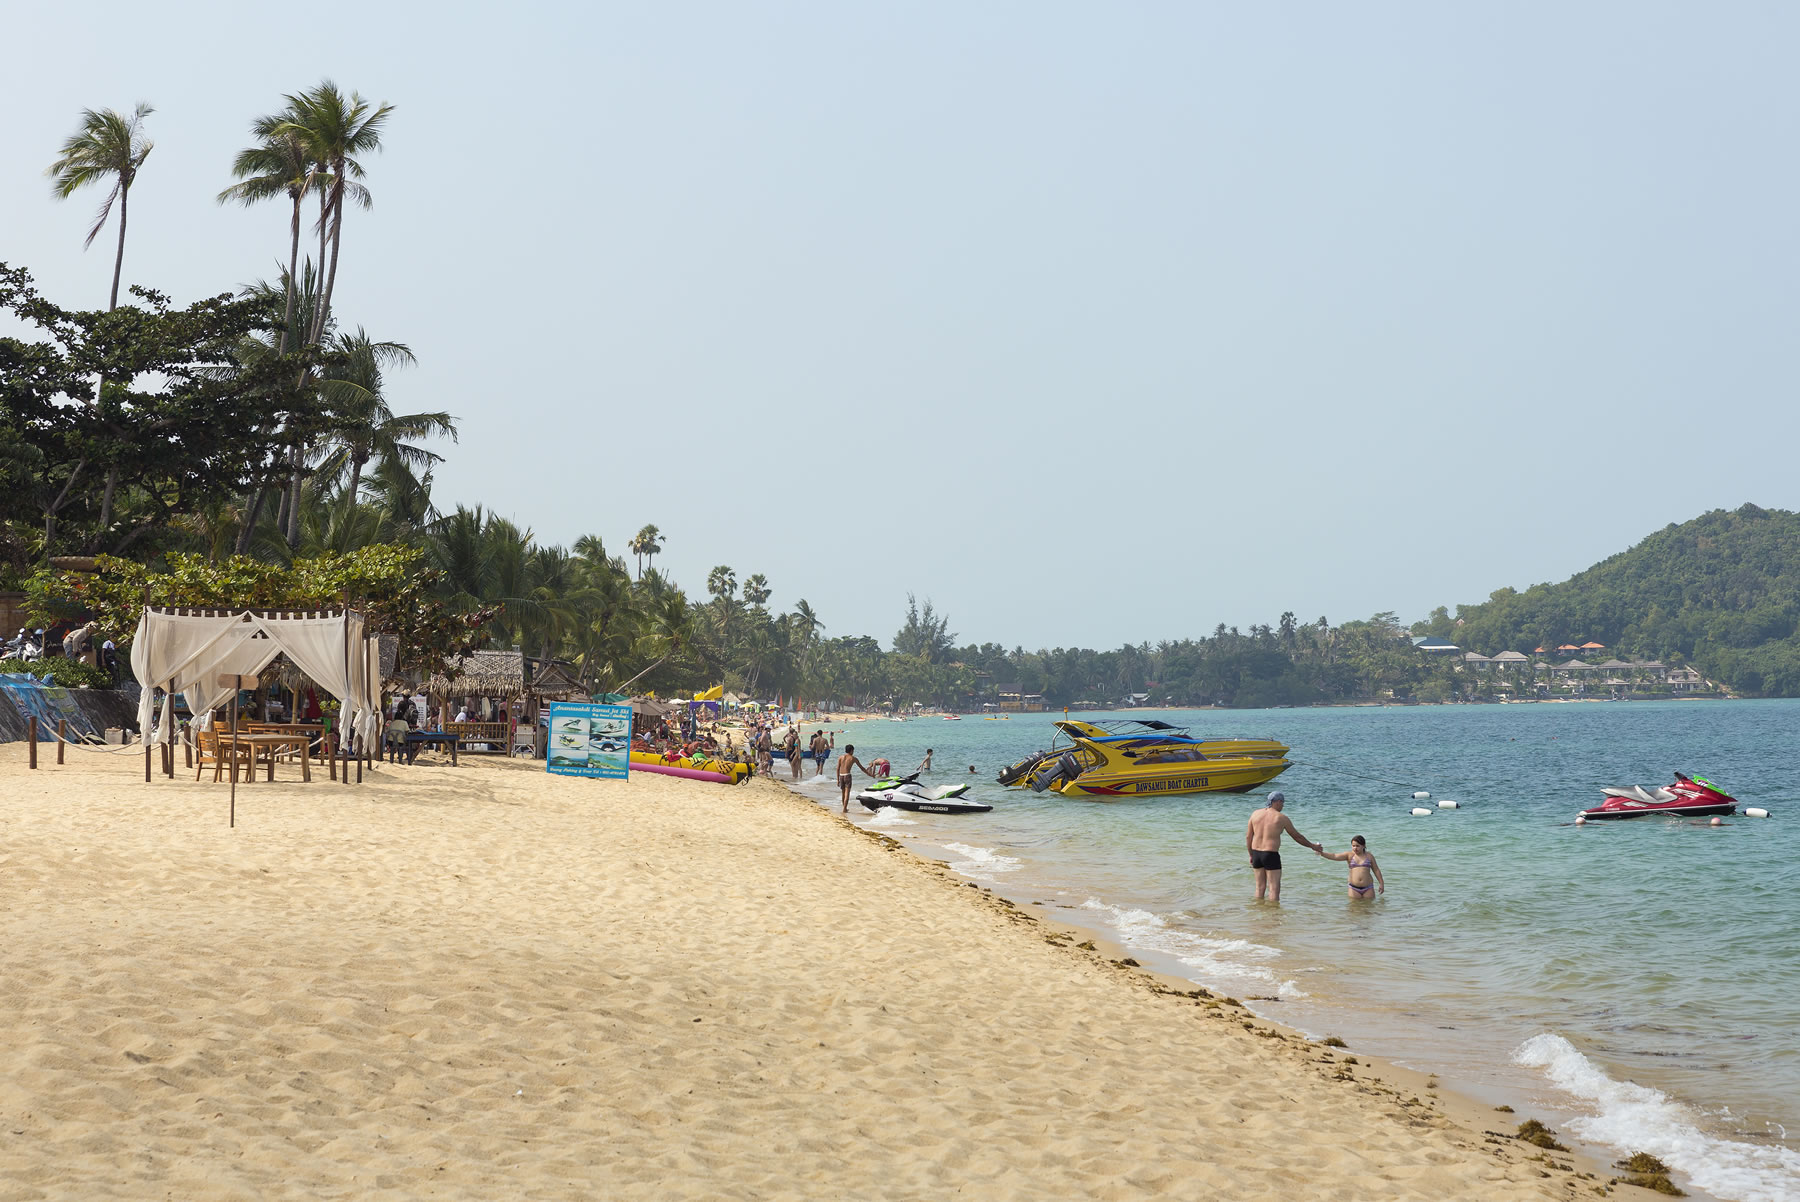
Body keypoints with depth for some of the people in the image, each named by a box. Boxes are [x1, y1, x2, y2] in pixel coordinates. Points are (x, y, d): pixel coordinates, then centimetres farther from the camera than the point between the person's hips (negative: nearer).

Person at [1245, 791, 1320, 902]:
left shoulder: (1256, 814, 4)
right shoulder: (1282, 818, -7)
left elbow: (1248, 837, 7)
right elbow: (1297, 837, 4)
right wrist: (1313, 846, 18)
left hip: (1256, 853, 5)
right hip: (1271, 855, -5)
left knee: (1260, 887, 15)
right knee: (1274, 888, 1)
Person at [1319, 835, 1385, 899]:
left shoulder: (1369, 856, 5)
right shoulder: (1349, 855, 0)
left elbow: (1376, 870, 13)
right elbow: (1334, 856, -12)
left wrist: (1381, 883, 12)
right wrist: (1322, 853, -28)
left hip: (1368, 888, 1)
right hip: (1354, 889, -1)